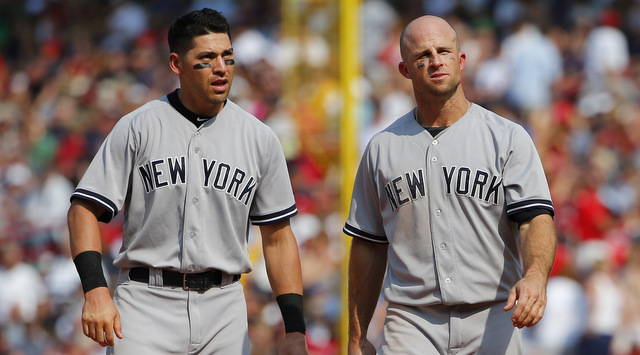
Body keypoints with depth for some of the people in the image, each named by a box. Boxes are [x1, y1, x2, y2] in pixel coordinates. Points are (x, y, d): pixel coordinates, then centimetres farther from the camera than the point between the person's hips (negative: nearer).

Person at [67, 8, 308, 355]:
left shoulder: (260, 139, 8)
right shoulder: (136, 128, 0)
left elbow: (277, 238, 11)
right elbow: (85, 208, -2)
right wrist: (95, 290, -17)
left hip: (223, 311, 3)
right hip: (146, 305, -3)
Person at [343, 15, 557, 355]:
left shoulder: (509, 138, 4)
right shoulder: (382, 148, 10)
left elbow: (536, 218, -8)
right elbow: (369, 246, 15)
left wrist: (534, 276, -30)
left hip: (491, 324, -1)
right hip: (411, 324, 1)